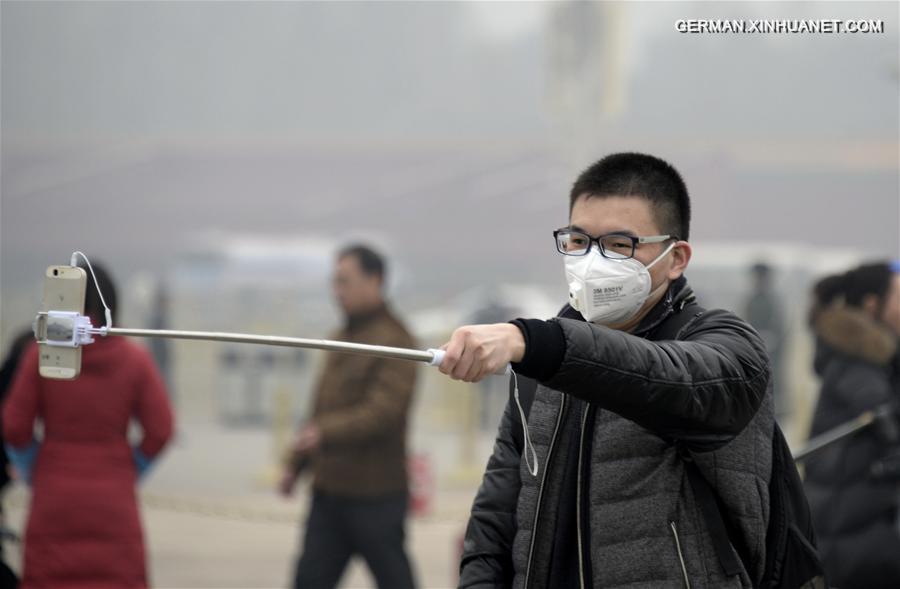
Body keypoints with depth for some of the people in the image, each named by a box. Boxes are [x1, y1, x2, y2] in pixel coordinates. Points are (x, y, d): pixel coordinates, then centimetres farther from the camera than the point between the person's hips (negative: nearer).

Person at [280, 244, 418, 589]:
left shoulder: (393, 341, -12)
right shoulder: (344, 338, 15)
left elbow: (383, 411, -24)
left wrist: (325, 434, -36)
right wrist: (296, 465, 20)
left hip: (376, 495, -8)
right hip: (329, 490, 8)